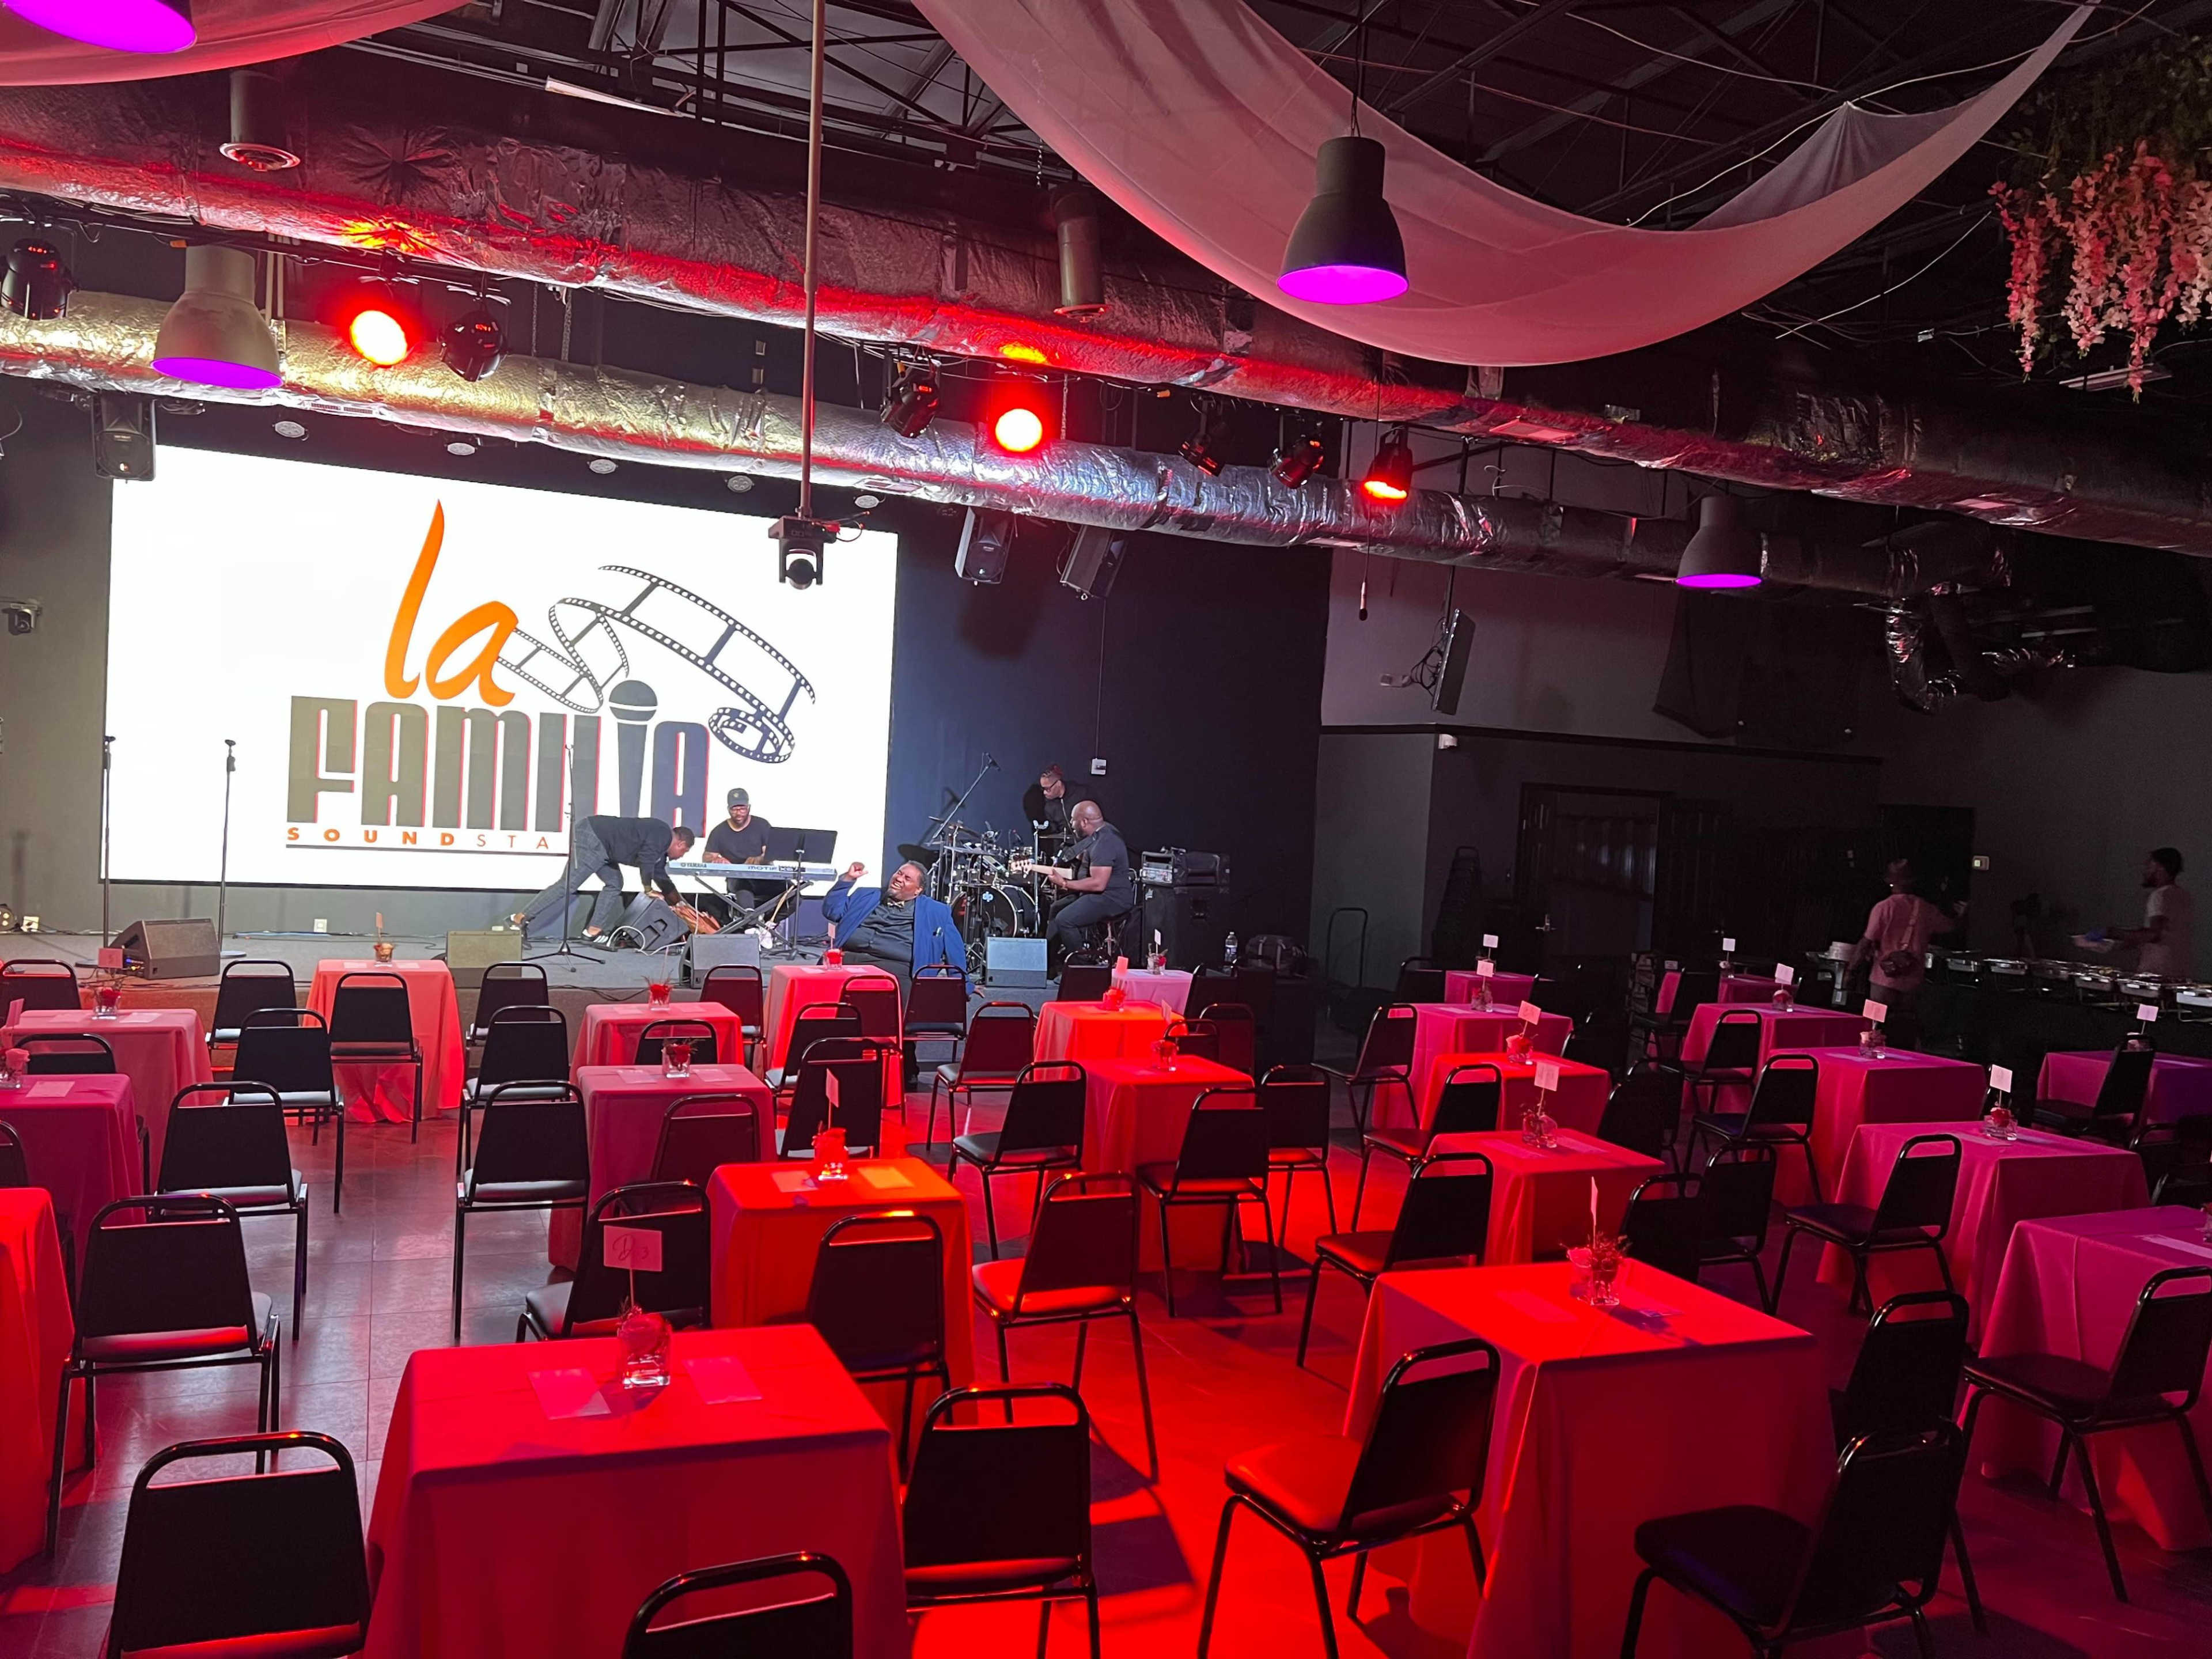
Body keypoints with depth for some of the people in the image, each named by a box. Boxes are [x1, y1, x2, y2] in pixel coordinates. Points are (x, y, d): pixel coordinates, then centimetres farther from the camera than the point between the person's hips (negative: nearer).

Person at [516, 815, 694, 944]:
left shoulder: (660, 850, 21)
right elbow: (645, 859, -19)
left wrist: (681, 903, 33)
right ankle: (521, 918, -13)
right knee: (568, 885, -14)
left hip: (598, 844, 11)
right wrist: (648, 889, -5)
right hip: (590, 838, -11)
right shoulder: (662, 835, -10)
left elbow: (662, 877, 31)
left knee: (614, 884, 11)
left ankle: (593, 930, 6)